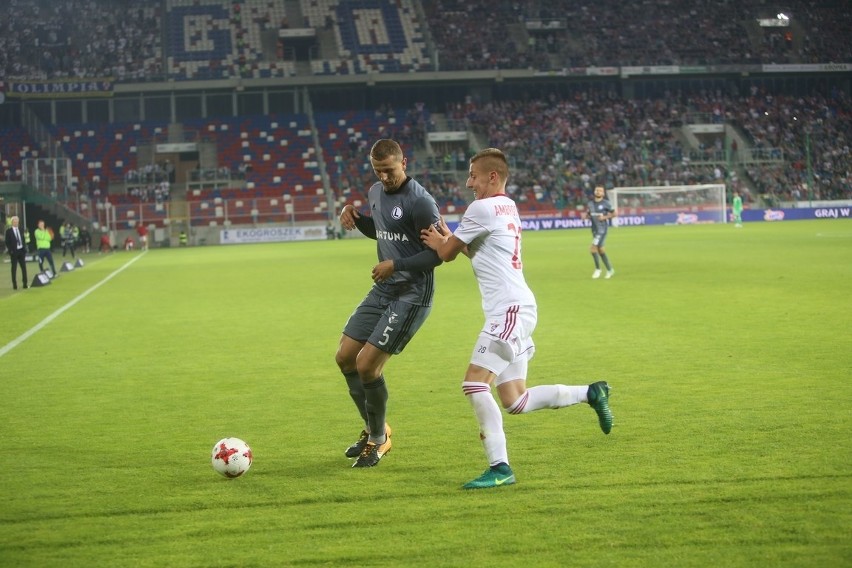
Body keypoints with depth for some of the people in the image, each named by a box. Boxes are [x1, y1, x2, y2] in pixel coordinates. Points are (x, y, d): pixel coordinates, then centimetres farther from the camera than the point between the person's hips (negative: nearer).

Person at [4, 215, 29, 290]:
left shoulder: (20, 230, 10)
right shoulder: (8, 231, -4)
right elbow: (7, 242, -6)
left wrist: (25, 249, 4)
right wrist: (10, 251, -14)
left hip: (21, 250, 4)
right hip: (14, 251, -4)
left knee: (24, 267, 5)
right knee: (14, 268, 1)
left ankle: (25, 284, 10)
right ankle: (14, 285, 4)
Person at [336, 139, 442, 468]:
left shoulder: (419, 202, -18)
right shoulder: (376, 193, 8)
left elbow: (438, 253, -17)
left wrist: (396, 265, -24)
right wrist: (355, 218, 6)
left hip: (412, 295, -9)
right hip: (382, 290, 9)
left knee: (366, 364, -13)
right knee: (345, 357, 9)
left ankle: (378, 440, 9)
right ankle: (372, 428, 27)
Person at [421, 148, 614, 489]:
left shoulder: (483, 208, -9)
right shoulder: (508, 207, 20)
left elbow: (446, 254, -2)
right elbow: (478, 251, 30)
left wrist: (439, 242, 18)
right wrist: (449, 241, 15)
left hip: (510, 308, -10)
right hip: (515, 310, 10)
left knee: (474, 384, -15)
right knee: (514, 402, 10)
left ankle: (499, 468, -17)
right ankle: (590, 393, 16)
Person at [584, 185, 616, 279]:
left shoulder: (606, 203, -7)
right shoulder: (590, 203, 9)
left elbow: (615, 214, -3)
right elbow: (587, 214, 19)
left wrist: (605, 217, -15)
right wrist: (585, 215, -4)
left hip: (602, 229, -7)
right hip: (594, 229, 7)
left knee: (593, 248, -15)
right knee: (600, 250, 11)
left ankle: (598, 269, 2)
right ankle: (610, 270, 24)